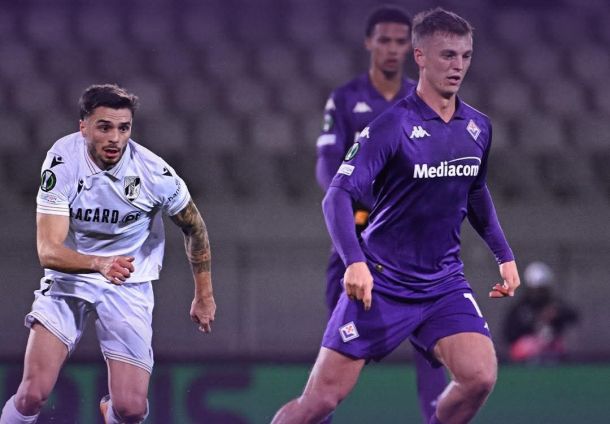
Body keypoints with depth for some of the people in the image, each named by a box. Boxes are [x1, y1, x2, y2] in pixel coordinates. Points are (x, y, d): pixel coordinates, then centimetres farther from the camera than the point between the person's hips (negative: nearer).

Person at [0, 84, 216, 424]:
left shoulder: (155, 173, -18)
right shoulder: (62, 161, -19)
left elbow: (195, 228, 2)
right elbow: (48, 250, -26)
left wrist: (204, 296, 10)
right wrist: (100, 264, -44)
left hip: (130, 286, 1)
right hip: (68, 280, 0)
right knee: (33, 394, -18)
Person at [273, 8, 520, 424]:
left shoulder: (478, 127, 5)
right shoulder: (392, 125, -14)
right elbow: (339, 195, -19)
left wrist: (505, 255, 16)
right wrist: (355, 261, -32)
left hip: (445, 281, 5)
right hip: (381, 281, -4)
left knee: (480, 377, -19)